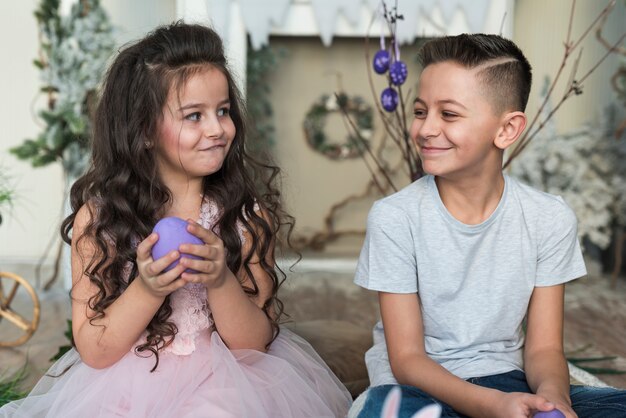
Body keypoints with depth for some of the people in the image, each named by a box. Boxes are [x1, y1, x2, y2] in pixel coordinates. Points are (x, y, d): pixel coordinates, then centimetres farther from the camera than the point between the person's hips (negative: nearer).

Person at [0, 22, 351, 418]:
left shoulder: (248, 212, -5)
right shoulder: (98, 217, -7)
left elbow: (255, 343, -5)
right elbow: (94, 352, -7)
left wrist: (221, 281, -23)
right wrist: (147, 289, -23)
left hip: (228, 384, 0)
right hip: (130, 384, 0)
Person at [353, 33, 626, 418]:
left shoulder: (550, 219, -4)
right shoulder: (394, 218, -11)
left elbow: (544, 348, 0)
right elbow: (406, 358, -10)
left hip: (507, 379, 2)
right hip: (419, 386, -2)